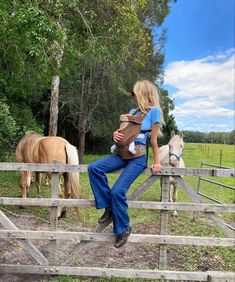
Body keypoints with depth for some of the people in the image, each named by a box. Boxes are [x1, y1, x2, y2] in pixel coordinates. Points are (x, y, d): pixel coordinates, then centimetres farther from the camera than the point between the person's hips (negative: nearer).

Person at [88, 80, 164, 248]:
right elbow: (121, 131, 20)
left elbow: (154, 140, -3)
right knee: (94, 168, -13)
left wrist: (157, 163, -3)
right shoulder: (132, 112, 16)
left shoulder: (154, 110, -3)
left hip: (139, 157, -7)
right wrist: (115, 134, -4)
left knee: (117, 191, -18)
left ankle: (123, 228, 6)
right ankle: (109, 207, 0)